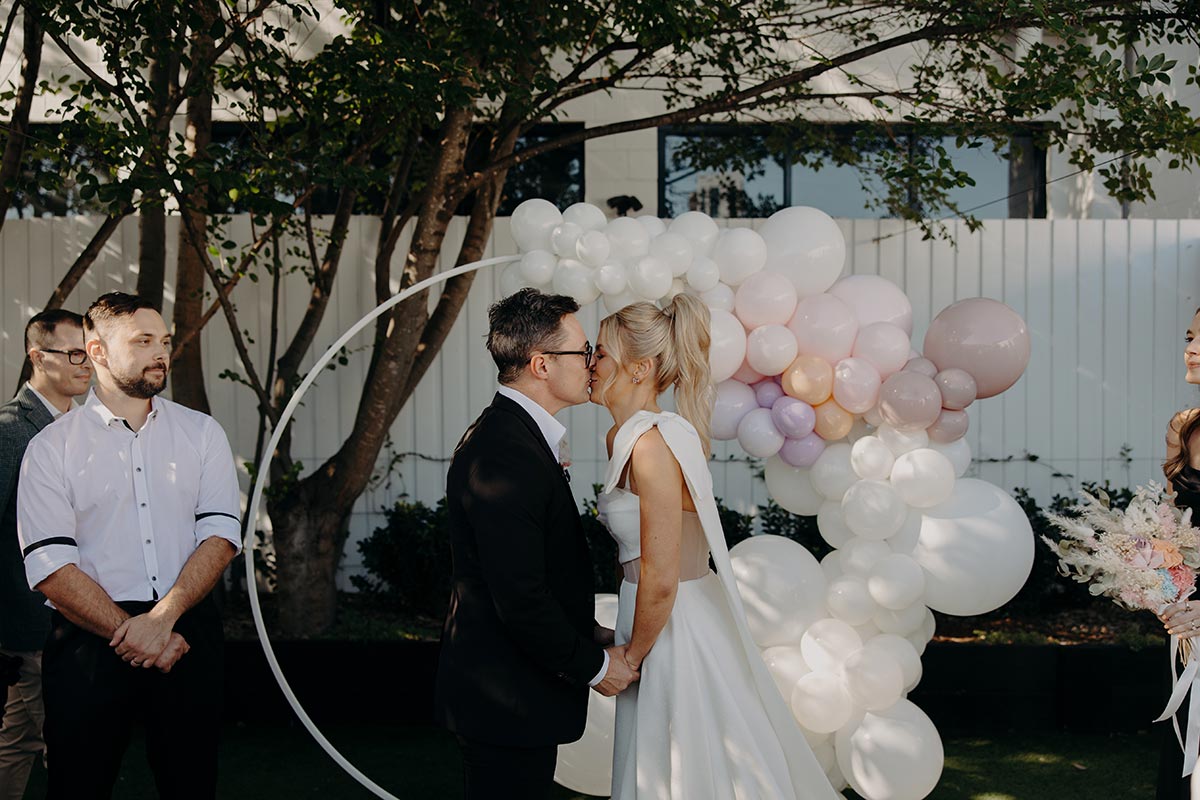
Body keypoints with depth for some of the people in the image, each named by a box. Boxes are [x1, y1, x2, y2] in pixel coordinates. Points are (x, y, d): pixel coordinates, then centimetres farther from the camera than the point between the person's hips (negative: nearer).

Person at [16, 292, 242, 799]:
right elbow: (50, 566, -7)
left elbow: (221, 534, -1)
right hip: (89, 639, -2)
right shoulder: (52, 448, 2)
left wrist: (161, 618, -14)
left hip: (185, 633, 2)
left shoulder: (201, 433, 10)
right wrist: (129, 635, -14)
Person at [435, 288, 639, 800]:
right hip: (507, 700, -10)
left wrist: (587, 633, 13)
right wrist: (594, 664, -14)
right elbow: (520, 595, -25)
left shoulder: (506, 434, 11)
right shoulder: (506, 455, -23)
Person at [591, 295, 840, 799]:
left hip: (678, 633, -9)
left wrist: (632, 656, -10)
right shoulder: (621, 437, 7)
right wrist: (629, 642, 12)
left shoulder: (652, 444, -23)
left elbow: (660, 579, -23)